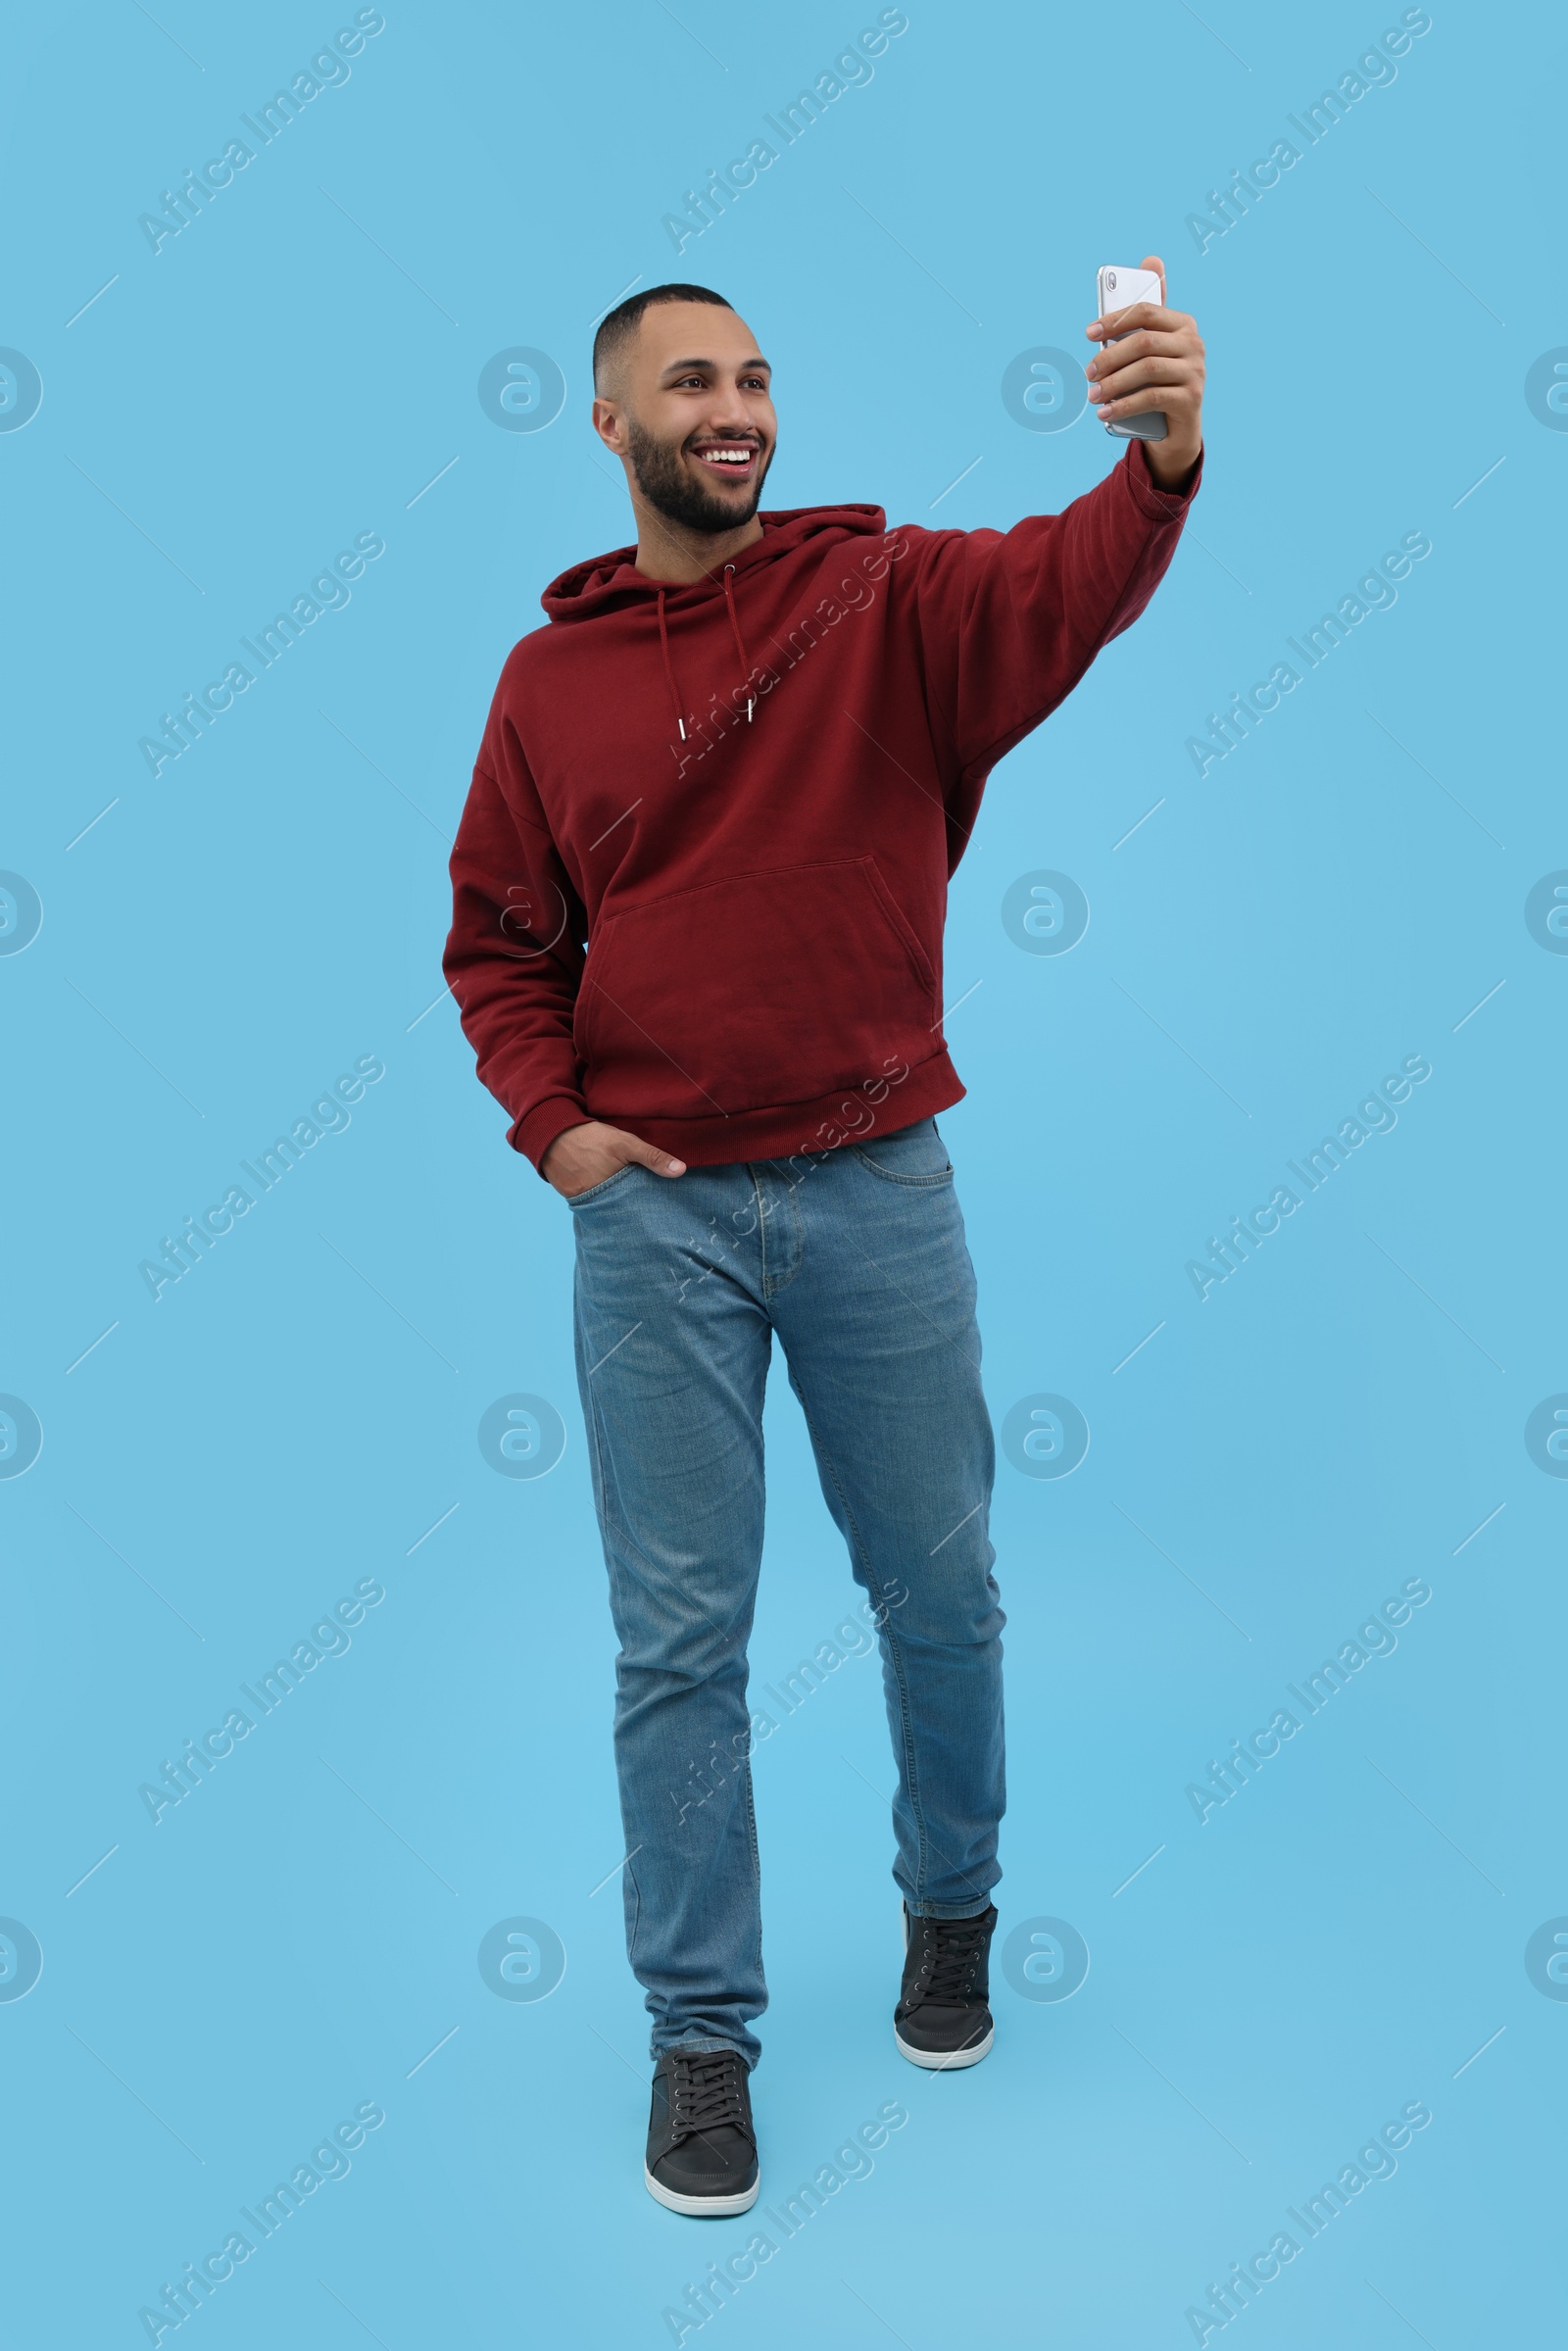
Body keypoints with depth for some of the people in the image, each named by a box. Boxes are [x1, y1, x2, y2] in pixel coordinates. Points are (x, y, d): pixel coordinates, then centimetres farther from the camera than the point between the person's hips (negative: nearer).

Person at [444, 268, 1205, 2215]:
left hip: (879, 1190, 0)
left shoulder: (887, 599, 0)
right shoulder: (551, 677, 5)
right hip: (652, 1206, 1)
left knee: (939, 1589, 13)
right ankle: (700, 2029, 22)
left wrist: (1163, 460, -40)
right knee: (679, 1634, 6)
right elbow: (496, 934, 10)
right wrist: (550, 1119, -4)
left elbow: (1065, 583, -20)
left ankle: (950, 1910, 40)